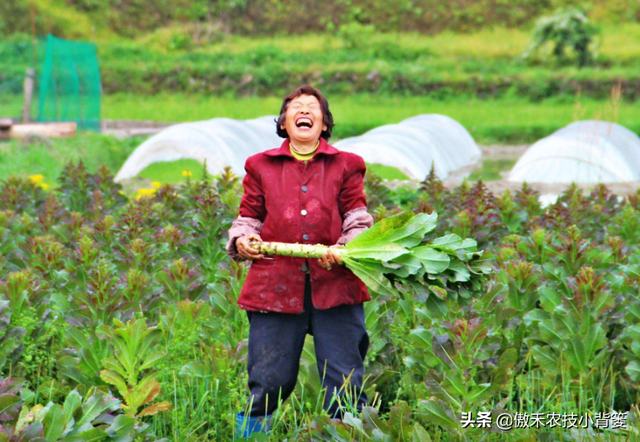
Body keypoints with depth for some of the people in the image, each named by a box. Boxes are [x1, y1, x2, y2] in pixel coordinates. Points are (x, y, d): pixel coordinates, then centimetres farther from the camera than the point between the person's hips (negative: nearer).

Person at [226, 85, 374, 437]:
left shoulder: (346, 166, 17)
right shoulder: (260, 166, 19)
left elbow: (358, 218, 9)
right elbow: (248, 217, 19)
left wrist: (345, 249, -12)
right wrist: (242, 240, -4)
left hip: (334, 284, 0)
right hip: (275, 285, 0)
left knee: (345, 382, -4)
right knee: (268, 381, -3)